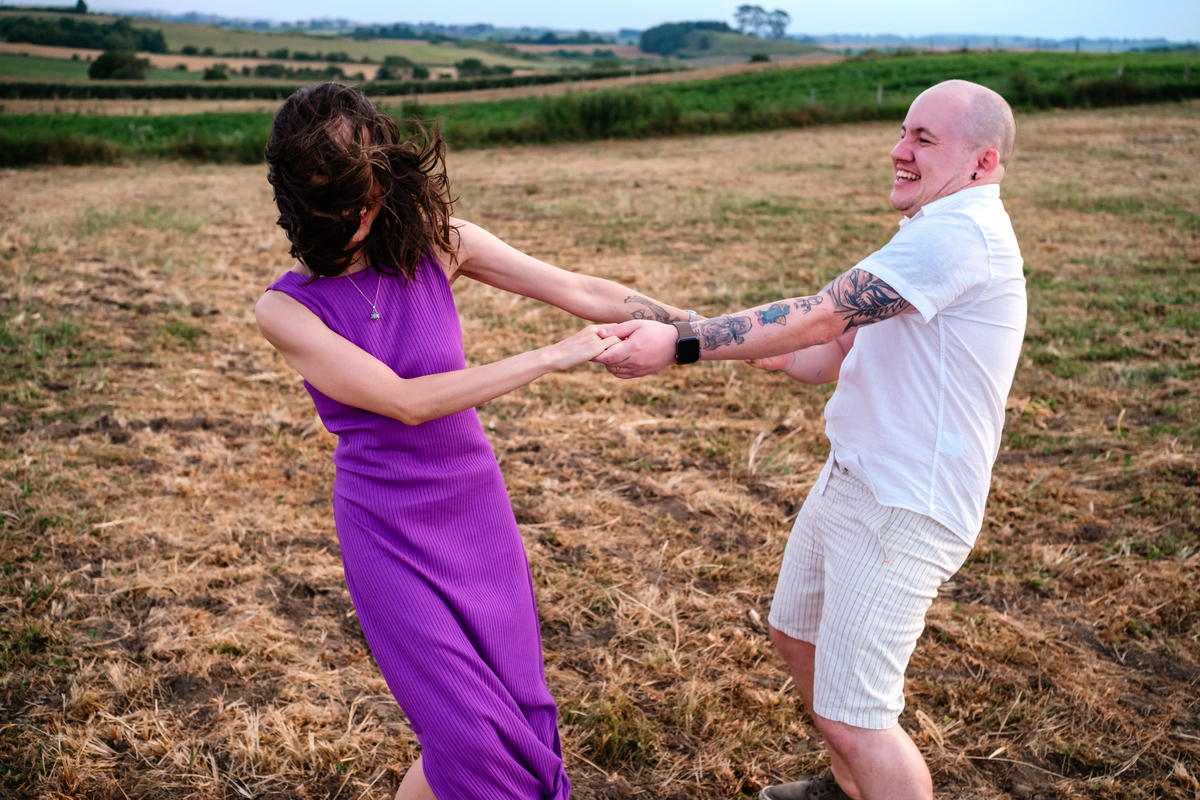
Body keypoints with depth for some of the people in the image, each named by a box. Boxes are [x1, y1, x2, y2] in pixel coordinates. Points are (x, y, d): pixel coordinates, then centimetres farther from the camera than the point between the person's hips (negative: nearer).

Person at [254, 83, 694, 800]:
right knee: (470, 734, -8)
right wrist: (550, 358, -22)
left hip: (477, 505, 3)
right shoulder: (286, 308, -12)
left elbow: (581, 291, -3)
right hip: (386, 531, -3)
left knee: (521, 712, 8)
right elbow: (405, 401, -21)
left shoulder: (434, 239, -5)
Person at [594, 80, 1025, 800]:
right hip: (851, 480, 11)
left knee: (851, 717, -7)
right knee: (798, 634, 26)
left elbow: (822, 318, -25)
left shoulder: (962, 233, -20)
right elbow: (834, 356, 13)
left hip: (902, 510, -11)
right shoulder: (939, 238, 15)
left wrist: (682, 347, -24)